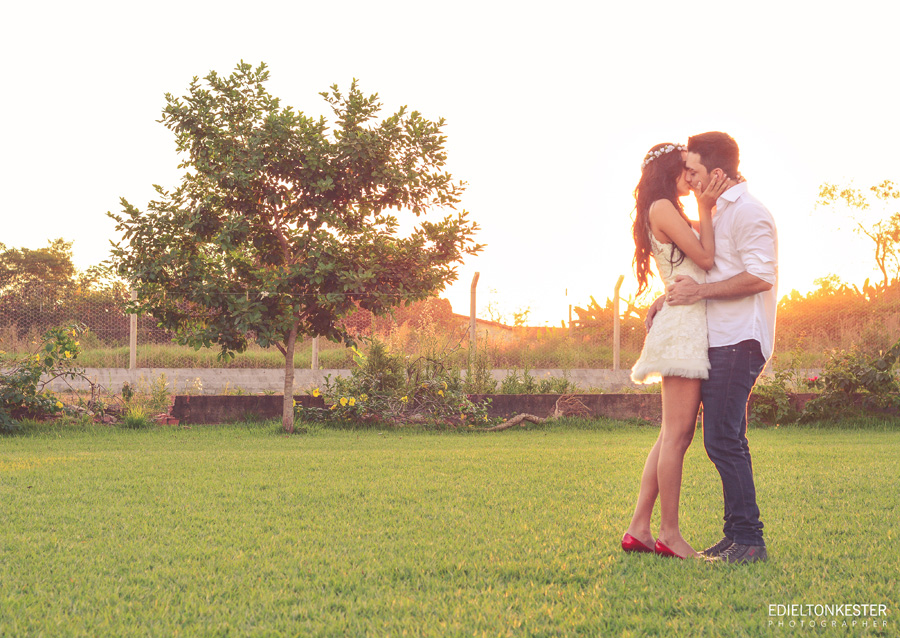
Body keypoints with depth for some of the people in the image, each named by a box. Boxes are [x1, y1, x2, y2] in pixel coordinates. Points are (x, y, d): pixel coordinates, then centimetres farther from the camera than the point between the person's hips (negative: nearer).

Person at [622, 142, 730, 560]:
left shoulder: (671, 211, 24)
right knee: (677, 433, -8)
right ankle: (669, 533, -4)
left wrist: (710, 205, 14)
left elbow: (704, 257, 19)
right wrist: (705, 209, -2)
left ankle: (639, 528, 9)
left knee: (673, 434, 8)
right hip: (684, 322, -10)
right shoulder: (662, 207, -6)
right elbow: (705, 258, -10)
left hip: (689, 325, 10)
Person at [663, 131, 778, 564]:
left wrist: (700, 292, -18)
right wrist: (671, 296, 20)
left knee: (723, 440, -13)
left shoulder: (748, 213, -10)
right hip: (721, 340, 10)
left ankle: (748, 540, -11)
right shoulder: (718, 213, 22)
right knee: (725, 441, 10)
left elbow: (760, 277, -20)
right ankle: (737, 536, 15)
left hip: (738, 341, -10)